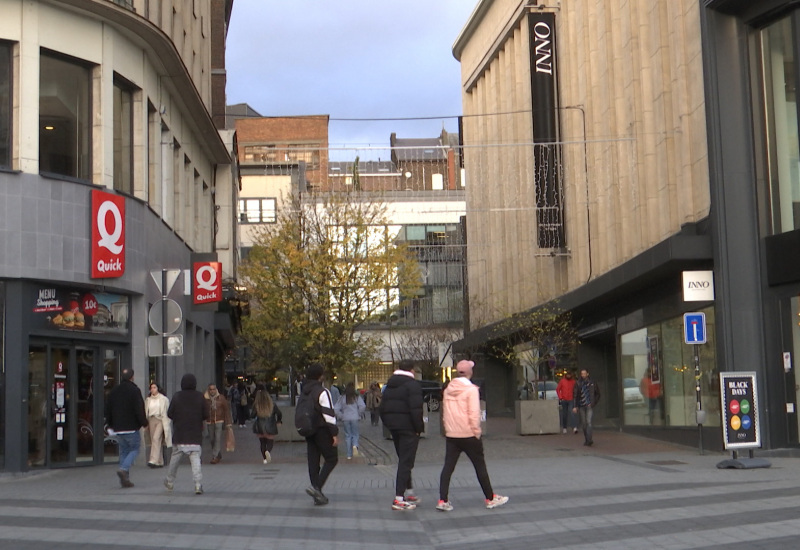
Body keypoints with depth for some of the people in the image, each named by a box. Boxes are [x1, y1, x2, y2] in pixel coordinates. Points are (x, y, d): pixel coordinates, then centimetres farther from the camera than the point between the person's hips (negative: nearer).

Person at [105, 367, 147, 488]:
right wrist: (144, 423, -3)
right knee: (134, 449, 5)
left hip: (118, 428, 6)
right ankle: (124, 469, -17)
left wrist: (110, 424, 23)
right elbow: (139, 410, -14)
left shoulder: (114, 391, 9)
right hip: (132, 427, -6)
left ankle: (125, 479, 7)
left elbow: (108, 409, 14)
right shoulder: (135, 391, -9)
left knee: (123, 451, 11)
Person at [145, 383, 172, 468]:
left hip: (160, 420, -5)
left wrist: (166, 425, -6)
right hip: (151, 420, 5)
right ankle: (160, 462, 11)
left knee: (156, 438, -19)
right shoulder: (148, 400, 11)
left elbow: (166, 412, -2)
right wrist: (146, 423, 7)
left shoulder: (163, 399, -1)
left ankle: (154, 460, -25)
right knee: (153, 440, 4)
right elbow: (146, 412, 13)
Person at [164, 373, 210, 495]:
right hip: (195, 436, -1)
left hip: (179, 435, 1)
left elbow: (170, 414, -3)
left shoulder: (177, 396, -5)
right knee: (195, 459, -4)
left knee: (175, 457, 16)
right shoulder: (200, 397, -4)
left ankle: (169, 482, 30)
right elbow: (206, 415, -3)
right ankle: (198, 484, -17)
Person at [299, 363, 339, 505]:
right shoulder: (322, 392, -14)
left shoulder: (303, 393, 11)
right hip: (322, 430, -8)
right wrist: (335, 433, -15)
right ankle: (316, 487, -15)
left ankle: (318, 495, 11)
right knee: (331, 459, 0)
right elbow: (329, 414, -17)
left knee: (313, 462, 9)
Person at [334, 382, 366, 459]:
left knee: (348, 436, 9)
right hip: (354, 418, -1)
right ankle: (355, 445, -23)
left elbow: (335, 409, -3)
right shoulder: (357, 397, -2)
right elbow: (362, 406, -14)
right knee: (355, 434, 9)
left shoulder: (342, 398, 2)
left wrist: (340, 416, 6)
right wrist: (359, 414, 0)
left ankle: (349, 455, 8)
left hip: (345, 419, 1)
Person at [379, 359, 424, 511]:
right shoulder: (412, 384, -11)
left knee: (403, 460, 19)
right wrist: (419, 428, -13)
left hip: (394, 428, 8)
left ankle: (409, 493, 26)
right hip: (408, 428, -8)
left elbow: (382, 408, 14)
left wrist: (389, 424, 16)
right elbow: (416, 409, -20)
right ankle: (399, 499, -11)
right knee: (406, 462, -6)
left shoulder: (389, 385, 14)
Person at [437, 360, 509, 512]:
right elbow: (474, 414, -15)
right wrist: (477, 432, -7)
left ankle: (443, 501, -3)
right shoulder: (471, 389, -11)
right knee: (480, 467, 6)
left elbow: (445, 413, 11)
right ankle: (490, 499, 14)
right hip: (469, 435, -5)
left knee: (448, 467, 4)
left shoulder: (448, 390, 7)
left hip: (451, 435, 5)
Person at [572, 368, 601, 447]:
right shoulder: (578, 383, 4)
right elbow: (575, 395, 3)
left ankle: (589, 440, -18)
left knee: (588, 422, -14)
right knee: (583, 423, 8)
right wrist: (575, 406, -5)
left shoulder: (592, 383, 3)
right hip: (581, 406, 2)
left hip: (589, 406, -2)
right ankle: (587, 439, 20)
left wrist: (593, 403, 1)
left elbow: (597, 394, 11)